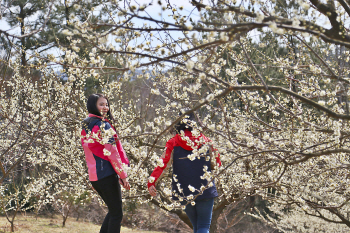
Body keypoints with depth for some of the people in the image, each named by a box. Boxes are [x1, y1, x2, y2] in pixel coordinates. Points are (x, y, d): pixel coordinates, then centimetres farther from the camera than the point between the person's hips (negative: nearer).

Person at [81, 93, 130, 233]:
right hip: (106, 174, -9)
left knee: (113, 211, 20)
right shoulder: (103, 125, -13)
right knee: (116, 214, -3)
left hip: (93, 176, 9)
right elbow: (111, 152, -16)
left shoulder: (85, 126, 14)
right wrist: (123, 175, -10)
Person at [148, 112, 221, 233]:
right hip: (205, 190, -1)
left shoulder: (173, 143, -1)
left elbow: (163, 164, -11)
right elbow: (217, 163, 8)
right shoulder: (205, 141, 1)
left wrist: (151, 181, -13)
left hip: (184, 191, 1)